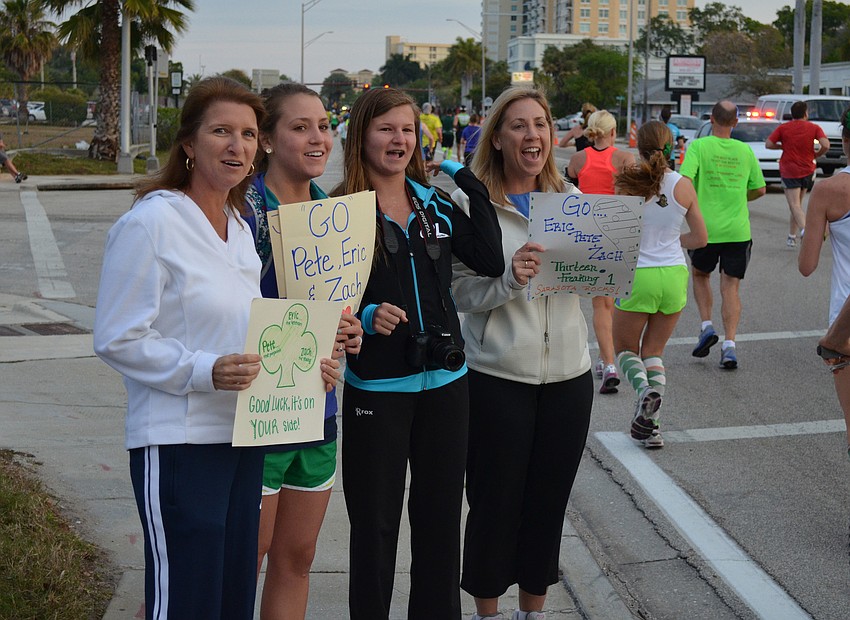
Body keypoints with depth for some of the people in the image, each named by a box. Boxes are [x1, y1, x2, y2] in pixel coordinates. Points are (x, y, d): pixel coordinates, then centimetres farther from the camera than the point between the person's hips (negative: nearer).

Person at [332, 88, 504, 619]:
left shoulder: (437, 205, 8)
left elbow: (491, 262, -1)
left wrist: (476, 189, -3)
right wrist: (365, 316, -26)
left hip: (445, 381, 4)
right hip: (376, 387, -4)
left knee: (441, 517, 14)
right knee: (375, 523, 6)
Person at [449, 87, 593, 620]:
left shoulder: (570, 198, 6)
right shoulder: (470, 202, -7)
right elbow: (459, 292, -10)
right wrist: (507, 279, -27)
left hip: (567, 374, 4)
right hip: (497, 376, -4)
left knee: (549, 502, 13)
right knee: (495, 502, 7)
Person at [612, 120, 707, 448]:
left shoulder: (628, 184, -10)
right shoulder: (684, 185, -1)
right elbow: (700, 238, 6)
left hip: (638, 275, -3)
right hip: (675, 274, 3)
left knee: (625, 347, 17)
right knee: (654, 351, 18)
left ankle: (644, 388, -13)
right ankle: (648, 423, 6)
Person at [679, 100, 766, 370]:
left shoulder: (698, 147, -6)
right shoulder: (745, 150, 4)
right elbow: (759, 189, 11)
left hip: (705, 229, -2)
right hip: (738, 231, 2)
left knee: (700, 275, 23)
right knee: (731, 288, 5)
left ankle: (707, 327, 10)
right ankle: (729, 345, -4)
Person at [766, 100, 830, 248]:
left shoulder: (783, 128, -1)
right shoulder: (814, 128, -1)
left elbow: (768, 144, -6)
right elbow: (826, 145, -14)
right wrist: (817, 154, 5)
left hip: (788, 172, -2)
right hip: (807, 171, 2)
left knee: (795, 206, -9)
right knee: (797, 204, 16)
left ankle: (804, 229, -34)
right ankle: (791, 236, 20)